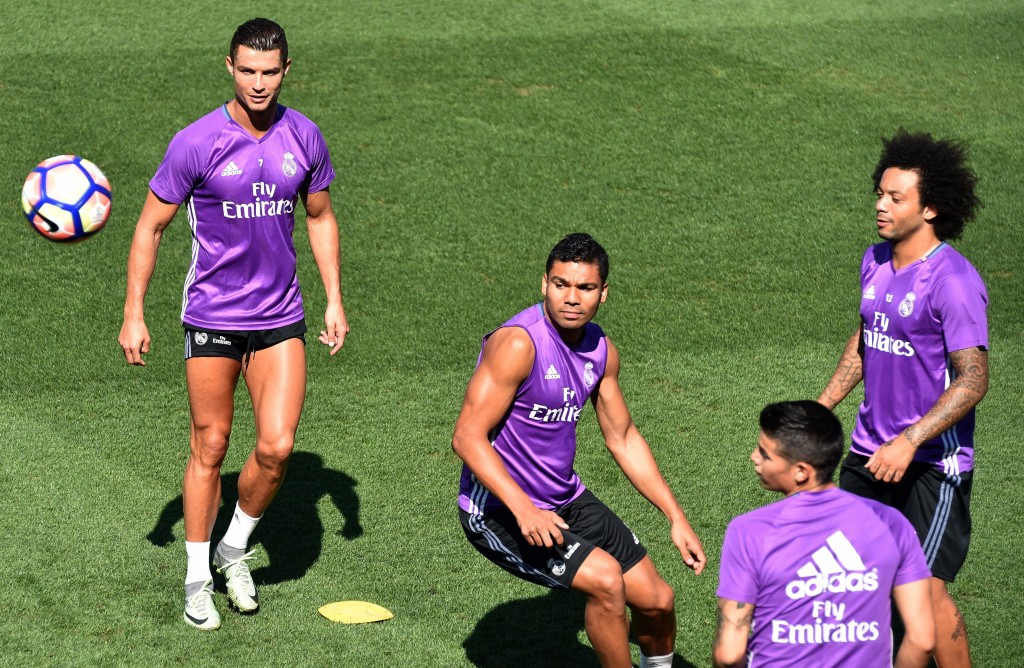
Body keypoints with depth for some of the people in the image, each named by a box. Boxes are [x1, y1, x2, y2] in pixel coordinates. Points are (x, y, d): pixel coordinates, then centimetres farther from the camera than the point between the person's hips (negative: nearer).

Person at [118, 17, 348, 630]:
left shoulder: (304, 137, -1)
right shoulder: (197, 143, -12)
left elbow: (321, 217, 14)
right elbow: (151, 227, -3)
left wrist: (335, 300, 8)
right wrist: (134, 315, -7)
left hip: (281, 318, 2)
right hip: (211, 318, -2)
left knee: (277, 447, -7)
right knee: (210, 448, 5)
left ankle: (235, 551, 19)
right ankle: (198, 579, 20)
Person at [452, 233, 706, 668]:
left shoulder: (601, 350, 1)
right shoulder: (518, 343, -24)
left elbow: (623, 438, 13)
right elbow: (467, 437, -26)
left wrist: (676, 518, 11)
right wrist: (523, 509, -36)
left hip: (566, 501, 8)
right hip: (498, 511, -8)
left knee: (657, 600, 9)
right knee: (606, 580, -25)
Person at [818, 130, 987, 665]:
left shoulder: (953, 280, -19)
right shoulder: (876, 261, 5)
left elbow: (973, 380, -23)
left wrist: (908, 443, -29)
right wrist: (823, 405, 18)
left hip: (932, 462, -8)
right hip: (870, 449, 8)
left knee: (925, 587, -7)